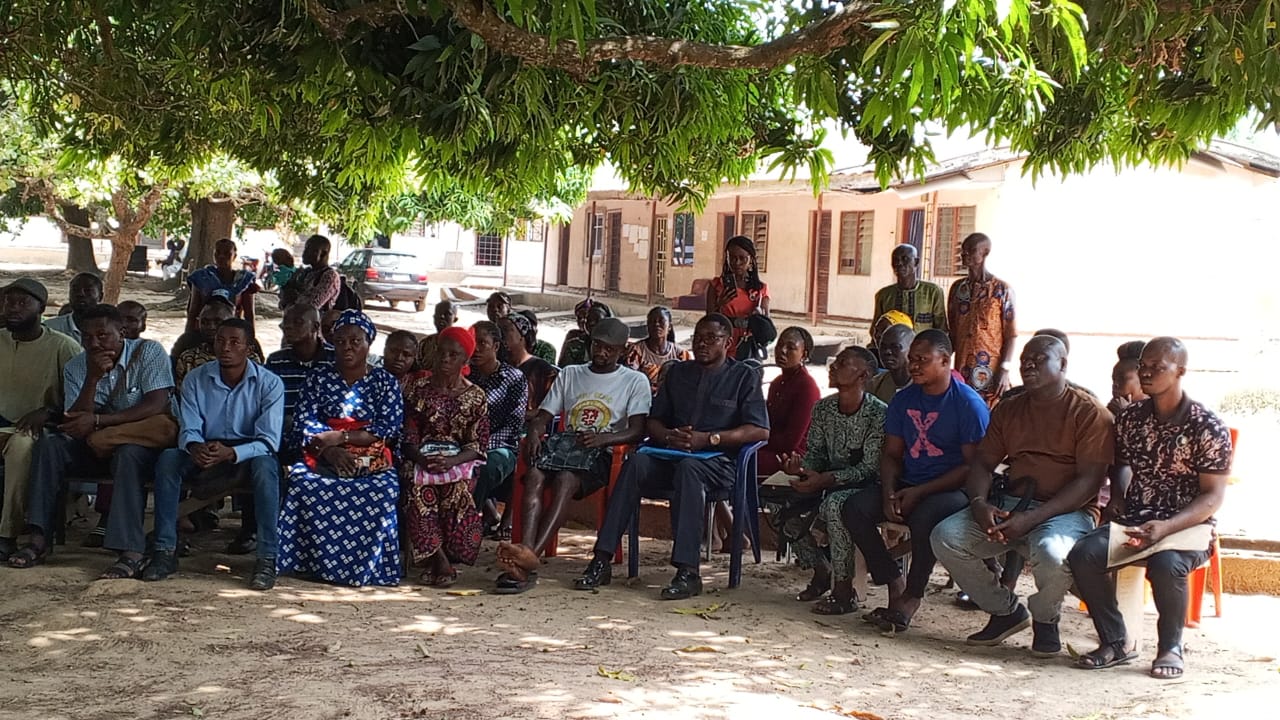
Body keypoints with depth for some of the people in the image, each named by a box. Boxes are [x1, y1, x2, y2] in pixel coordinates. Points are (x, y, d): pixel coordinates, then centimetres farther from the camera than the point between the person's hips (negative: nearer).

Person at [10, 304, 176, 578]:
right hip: (96, 445, 5)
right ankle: (39, 539, -21)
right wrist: (93, 378, -22)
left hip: (145, 443, -5)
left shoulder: (148, 352, -10)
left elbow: (158, 405, -22)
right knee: (48, 445, -18)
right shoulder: (76, 368, 2)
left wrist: (97, 420, -26)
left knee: (127, 454, -38)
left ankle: (132, 553, -44)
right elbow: (74, 424, -8)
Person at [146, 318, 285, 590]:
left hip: (249, 453, -3)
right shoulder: (196, 379, -1)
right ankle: (165, 552, -23)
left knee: (265, 465, -37)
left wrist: (231, 453, -37)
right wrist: (195, 447, -31)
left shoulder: (269, 384, -10)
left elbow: (269, 441, -18)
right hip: (206, 454, 3)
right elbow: (189, 430, -5)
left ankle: (267, 559, -36)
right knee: (168, 458, -26)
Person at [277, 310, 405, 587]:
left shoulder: (384, 381, 12)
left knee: (382, 490, -35)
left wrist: (341, 436, -12)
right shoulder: (319, 376, 16)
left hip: (371, 462, -1)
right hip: (322, 459, 2)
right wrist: (330, 450, -15)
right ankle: (317, 562, -26)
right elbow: (304, 422, 5)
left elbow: (390, 428, -1)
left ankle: (365, 567, -25)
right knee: (303, 480, -33)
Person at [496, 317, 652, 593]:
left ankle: (531, 556, -53)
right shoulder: (570, 374, 24)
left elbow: (637, 431, -2)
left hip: (601, 453, -3)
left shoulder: (635, 382, 12)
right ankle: (526, 553, -49)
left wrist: (602, 438, -21)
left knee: (564, 480, -36)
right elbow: (542, 416, 19)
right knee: (535, 475, -32)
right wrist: (534, 433, -6)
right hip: (564, 443, 4)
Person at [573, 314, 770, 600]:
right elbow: (653, 421, 18)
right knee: (637, 462, -28)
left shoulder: (744, 376, 9)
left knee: (688, 467, -38)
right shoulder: (678, 372, 23)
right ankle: (602, 560, -34)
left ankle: (687, 571, -46)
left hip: (716, 461, -4)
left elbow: (761, 430, -4)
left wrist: (708, 439, -13)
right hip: (670, 456, 4)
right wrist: (668, 436, -6)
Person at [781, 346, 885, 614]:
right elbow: (816, 451, 8)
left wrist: (825, 480, -31)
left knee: (834, 503, -37)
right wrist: (802, 467, -17)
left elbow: (870, 468, -21)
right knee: (787, 510, -15)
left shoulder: (878, 414, -17)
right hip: (829, 484, 7)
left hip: (864, 488, -7)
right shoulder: (823, 408, 4)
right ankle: (821, 572, 11)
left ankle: (844, 592, -27)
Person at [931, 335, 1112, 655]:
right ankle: (1006, 610, 3)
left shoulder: (1089, 411, -3)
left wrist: (1032, 519, -21)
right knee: (945, 536, -17)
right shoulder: (1008, 410, 17)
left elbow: (1089, 481, -12)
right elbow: (982, 463, 14)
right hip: (1009, 505, 6)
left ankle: (1045, 618, -3)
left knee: (1052, 552, -39)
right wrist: (979, 503, -11)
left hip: (1067, 511, -5)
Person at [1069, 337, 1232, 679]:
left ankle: (1170, 646, -9)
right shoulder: (1130, 418, 7)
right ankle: (1116, 642, -7)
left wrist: (1166, 527, -25)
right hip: (1133, 520, 4)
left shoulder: (1208, 428, -7)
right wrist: (1116, 499, 2)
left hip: (1187, 526, -4)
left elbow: (1213, 497, -11)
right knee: (1083, 555, -24)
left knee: (1165, 564, -37)